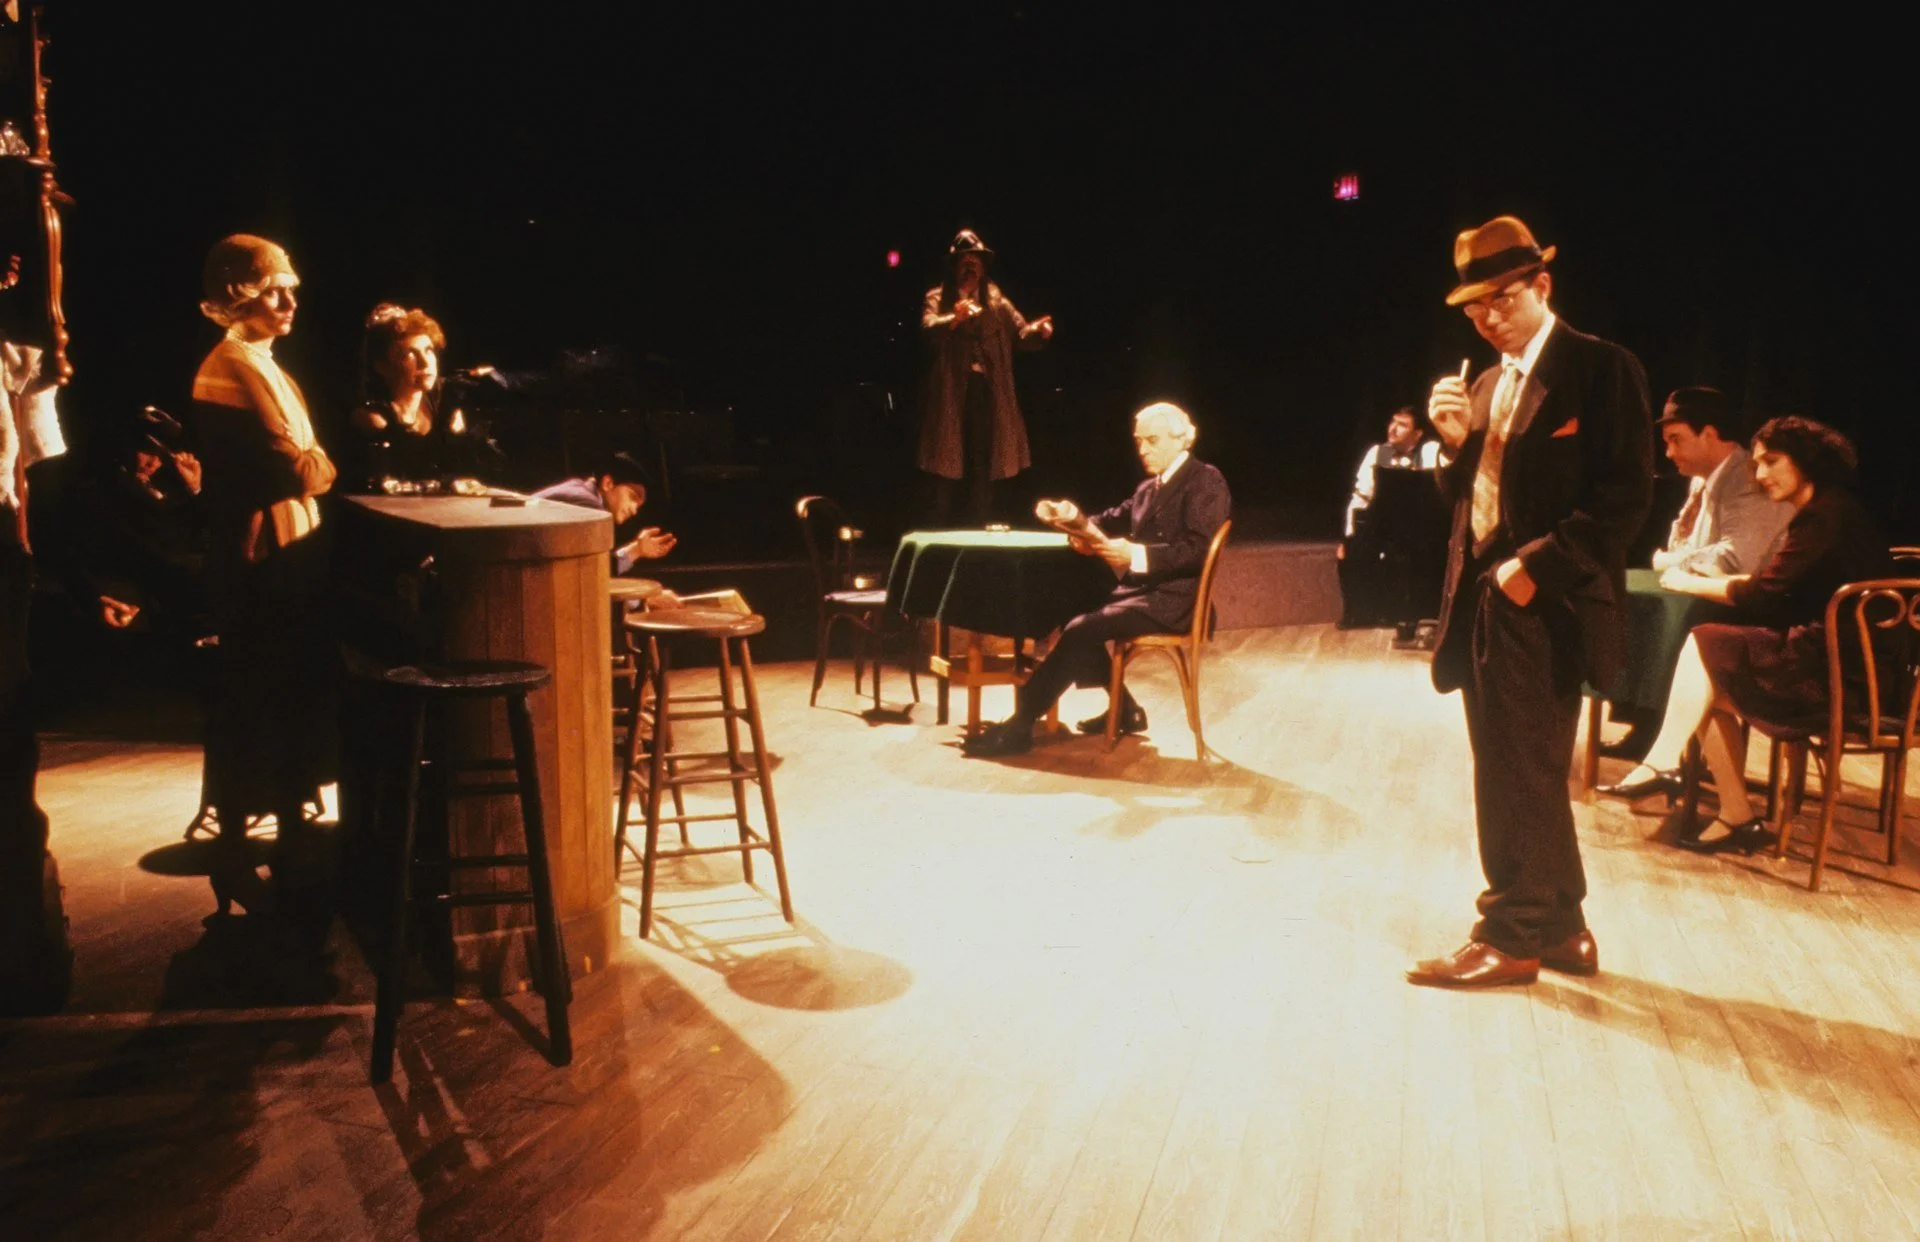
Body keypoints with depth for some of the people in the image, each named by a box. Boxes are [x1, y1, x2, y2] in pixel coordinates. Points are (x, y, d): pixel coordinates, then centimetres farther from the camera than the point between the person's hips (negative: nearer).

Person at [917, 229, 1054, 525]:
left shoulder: (995, 300, 12)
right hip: (951, 394, -3)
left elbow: (1021, 332, 4)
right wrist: (954, 318, -37)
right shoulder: (938, 298, 3)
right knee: (946, 472, -2)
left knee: (983, 471, 7)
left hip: (987, 394, 3)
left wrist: (1039, 330, -19)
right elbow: (928, 328, -17)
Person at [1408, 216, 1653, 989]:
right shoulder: (1488, 384, 17)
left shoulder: (1600, 369, -6)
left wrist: (1538, 564, -18)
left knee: (1520, 777, -3)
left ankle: (1513, 937, 9)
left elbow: (1627, 492, -13)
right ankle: (1559, 927, 24)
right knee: (1520, 777, 13)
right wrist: (1456, 443, -2)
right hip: (1483, 601, 8)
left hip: (1543, 605, -8)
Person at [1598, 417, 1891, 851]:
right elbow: (1775, 586, 17)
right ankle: (1737, 817, -1)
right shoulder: (1820, 511, 18)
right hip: (1824, 657, 9)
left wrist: (1688, 583, -2)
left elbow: (1761, 594, -15)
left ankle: (1663, 763, -6)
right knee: (1707, 685, 2)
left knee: (1704, 644, -12)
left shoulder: (1827, 514, -13)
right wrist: (1702, 577, 7)